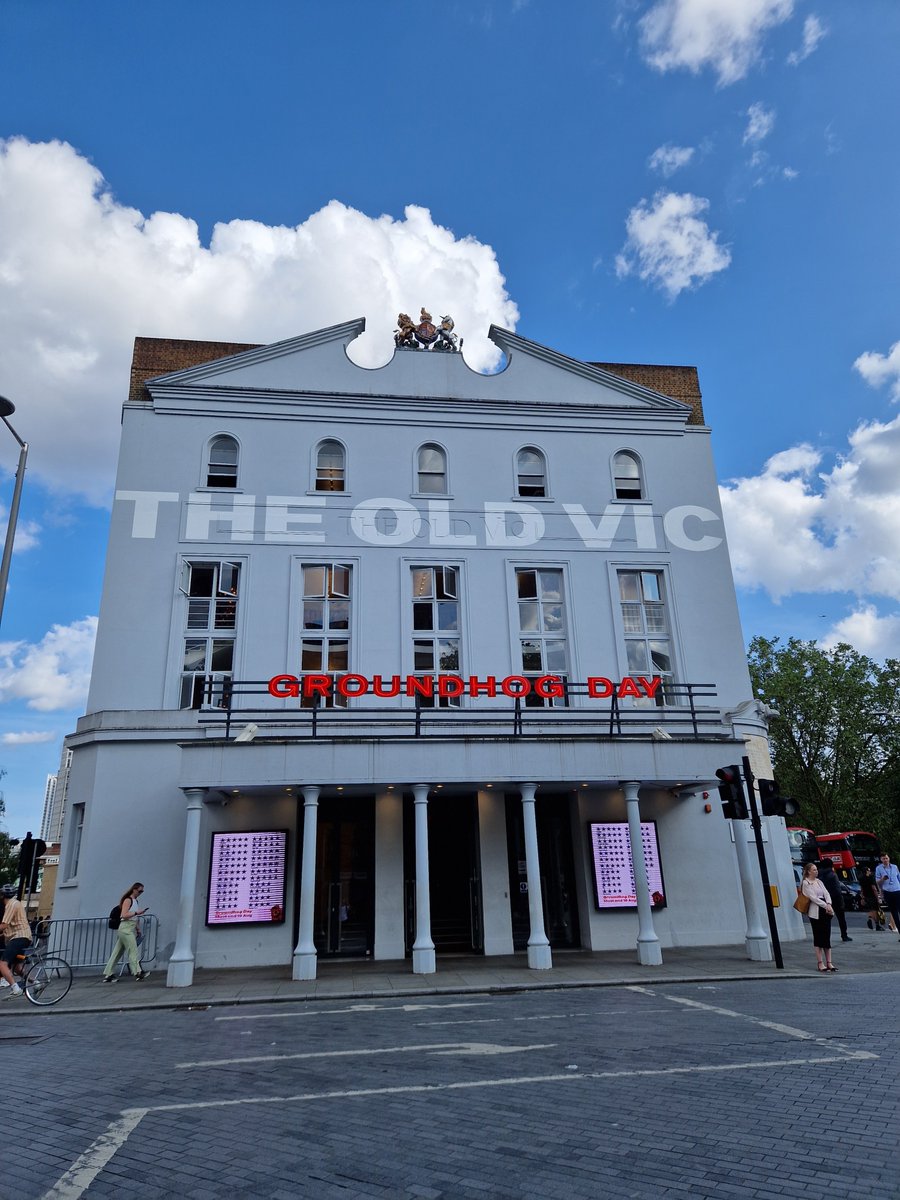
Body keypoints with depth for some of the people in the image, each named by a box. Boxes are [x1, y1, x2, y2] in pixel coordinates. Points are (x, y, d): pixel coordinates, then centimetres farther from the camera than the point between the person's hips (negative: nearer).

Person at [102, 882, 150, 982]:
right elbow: (124, 915, -18)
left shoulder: (135, 901, 19)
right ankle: (138, 972, -15)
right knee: (133, 950, -12)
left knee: (117, 952, 9)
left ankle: (108, 975, 12)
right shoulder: (128, 900, -8)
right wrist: (136, 913, -21)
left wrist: (137, 929, 23)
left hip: (130, 929, 9)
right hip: (126, 929, -9)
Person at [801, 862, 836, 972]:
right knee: (818, 938, -1)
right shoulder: (806, 883, -5)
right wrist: (825, 906, -16)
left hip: (825, 911, 6)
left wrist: (829, 904, -12)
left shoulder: (819, 881, 15)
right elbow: (813, 898, -12)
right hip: (815, 912, -6)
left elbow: (826, 893, 6)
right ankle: (820, 963, 5)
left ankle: (829, 962, 11)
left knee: (827, 937, 6)